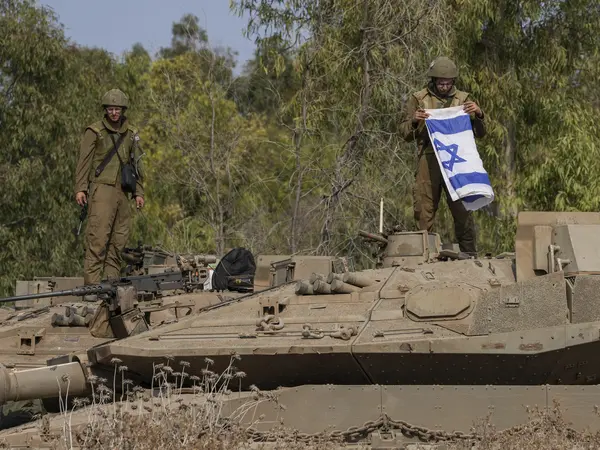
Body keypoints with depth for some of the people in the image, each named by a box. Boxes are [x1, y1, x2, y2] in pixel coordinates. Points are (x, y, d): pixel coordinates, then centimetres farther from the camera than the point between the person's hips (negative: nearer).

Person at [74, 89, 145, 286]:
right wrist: (80, 188, -9)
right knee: (98, 238, -14)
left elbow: (136, 164, 20)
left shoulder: (131, 133, 16)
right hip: (101, 188, -6)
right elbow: (84, 161, -1)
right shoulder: (94, 131, 1)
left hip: (122, 192, 6)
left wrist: (138, 192, 14)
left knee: (118, 240, 3)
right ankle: (92, 284, -18)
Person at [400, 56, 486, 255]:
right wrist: (414, 121, -11)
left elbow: (480, 133, 12)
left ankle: (470, 255, 1)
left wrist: (478, 115, -7)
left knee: (463, 210, -4)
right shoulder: (418, 99, 10)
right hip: (429, 161, 0)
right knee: (425, 211, -1)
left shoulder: (463, 99, 13)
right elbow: (405, 133, 10)